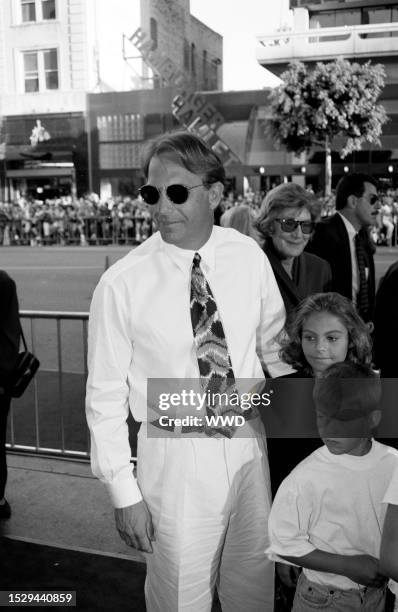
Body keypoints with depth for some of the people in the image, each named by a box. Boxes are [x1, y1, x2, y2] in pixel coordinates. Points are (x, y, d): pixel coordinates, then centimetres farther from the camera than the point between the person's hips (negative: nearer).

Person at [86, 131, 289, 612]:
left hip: (247, 442, 4)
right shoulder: (121, 284, -15)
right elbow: (105, 396, -9)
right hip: (175, 458, -3)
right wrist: (124, 493, -9)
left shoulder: (249, 256, -5)